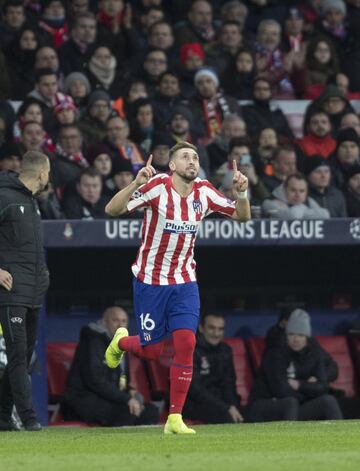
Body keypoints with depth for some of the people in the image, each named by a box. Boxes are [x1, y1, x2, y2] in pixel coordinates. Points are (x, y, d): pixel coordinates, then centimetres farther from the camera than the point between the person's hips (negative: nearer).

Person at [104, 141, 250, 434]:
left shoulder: (203, 192, -2)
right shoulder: (157, 187, -16)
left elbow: (242, 216, 7)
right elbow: (112, 210, -23)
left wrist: (241, 193, -14)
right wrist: (135, 184, -39)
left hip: (185, 282, 3)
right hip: (150, 279, -3)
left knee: (186, 343, -12)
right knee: (152, 350, 3)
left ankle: (175, 418, -5)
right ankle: (121, 341, 41)